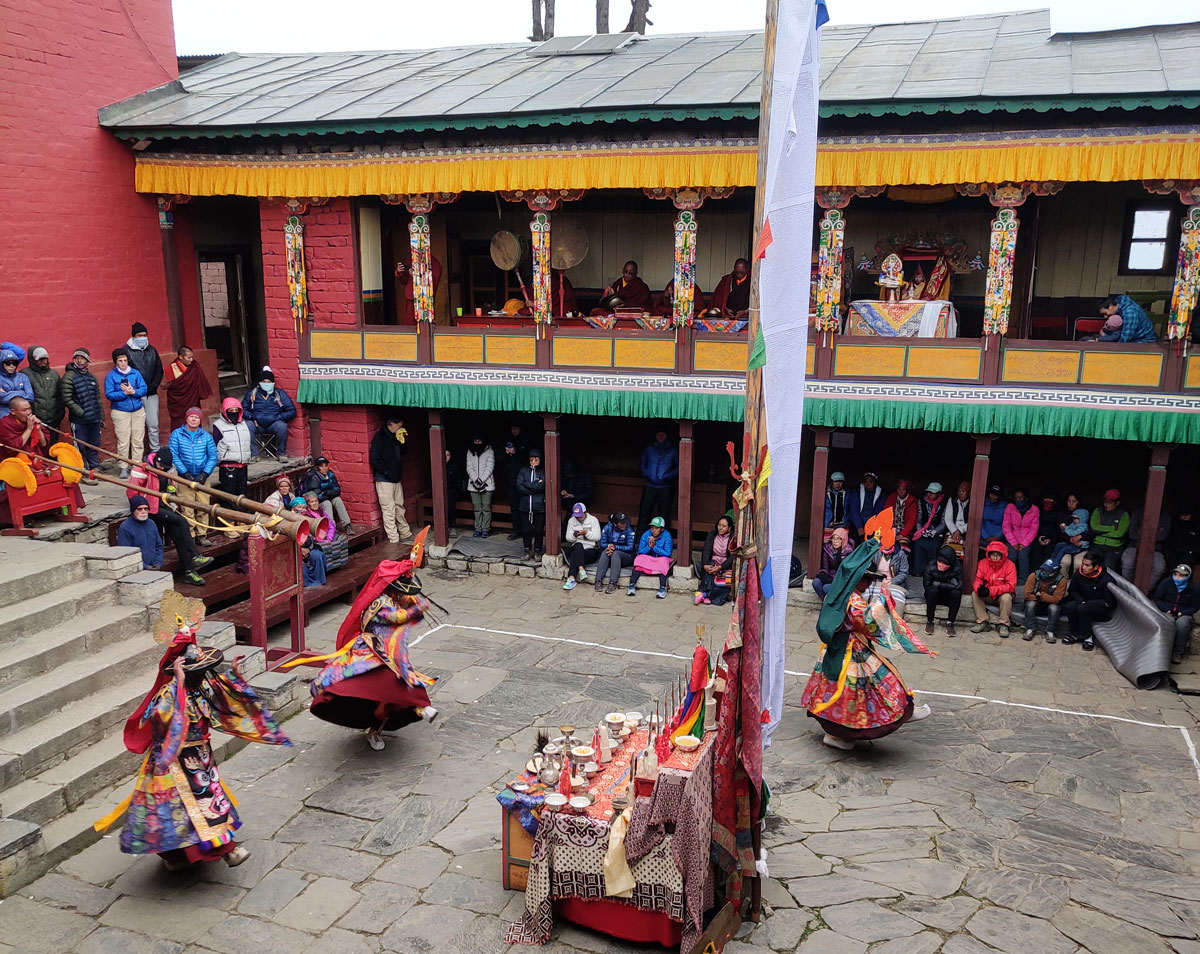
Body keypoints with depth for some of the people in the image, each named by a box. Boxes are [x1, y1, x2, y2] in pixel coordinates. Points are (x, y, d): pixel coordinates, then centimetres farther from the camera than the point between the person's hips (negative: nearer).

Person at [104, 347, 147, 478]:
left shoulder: (135, 373, 7)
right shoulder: (111, 375, -1)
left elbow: (144, 389, 1)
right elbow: (109, 394, -8)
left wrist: (133, 391, -17)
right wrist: (124, 393, -18)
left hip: (138, 411, 3)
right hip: (120, 412, -3)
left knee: (138, 441, 5)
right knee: (123, 442, -2)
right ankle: (124, 468, 6)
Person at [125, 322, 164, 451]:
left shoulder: (152, 350, 12)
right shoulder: (126, 351, -4)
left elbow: (159, 370, 13)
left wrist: (152, 386, -2)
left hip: (151, 394, 4)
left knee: (153, 425, 5)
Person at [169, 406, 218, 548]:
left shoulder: (206, 436, 8)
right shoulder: (177, 434, 3)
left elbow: (213, 456, 5)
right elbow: (173, 455, -4)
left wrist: (205, 474, -8)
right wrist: (185, 473, -12)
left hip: (203, 478, 2)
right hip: (185, 478, -2)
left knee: (203, 507, 1)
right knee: (187, 509, -5)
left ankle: (202, 535, 9)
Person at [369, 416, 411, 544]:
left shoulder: (394, 437, 11)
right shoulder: (380, 437, -14)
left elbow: (401, 454, 21)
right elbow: (374, 458, -19)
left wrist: (402, 441, 3)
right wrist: (386, 471, -16)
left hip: (396, 479, 8)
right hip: (384, 480, -8)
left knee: (399, 507, 16)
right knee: (389, 509, -4)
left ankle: (405, 533, 27)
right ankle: (393, 539, 0)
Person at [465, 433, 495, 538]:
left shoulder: (489, 451, -1)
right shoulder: (470, 452, 9)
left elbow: (490, 467, -7)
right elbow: (469, 468, 2)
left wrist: (481, 480, -15)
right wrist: (475, 480, -12)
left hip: (487, 484, -3)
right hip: (473, 485, 3)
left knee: (486, 507, -1)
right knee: (477, 508, 8)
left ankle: (485, 529, 5)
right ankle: (478, 529, 14)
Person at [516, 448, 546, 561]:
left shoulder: (543, 472, 1)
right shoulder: (523, 471, 6)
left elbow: (541, 487, -13)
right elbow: (519, 487, -5)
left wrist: (526, 484, -7)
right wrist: (535, 486, -10)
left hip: (539, 506, -2)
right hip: (525, 505, 2)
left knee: (539, 530, 4)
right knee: (526, 529, 7)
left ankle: (537, 551, 18)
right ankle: (528, 550, 21)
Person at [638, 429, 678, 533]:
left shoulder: (672, 450, 4)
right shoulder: (649, 448, 9)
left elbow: (678, 468, 10)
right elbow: (643, 463, 21)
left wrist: (668, 476, -6)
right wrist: (645, 474, 4)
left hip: (665, 488, -1)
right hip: (649, 486, 1)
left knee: (664, 516, 3)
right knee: (644, 514, -1)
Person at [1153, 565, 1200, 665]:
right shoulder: (1166, 582, -2)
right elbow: (1157, 599, 4)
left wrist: (1182, 613, -12)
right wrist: (1166, 610, -12)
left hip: (1184, 614, 0)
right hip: (1167, 613, 0)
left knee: (1182, 623, -36)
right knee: (1169, 622, -35)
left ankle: (1178, 653, -28)